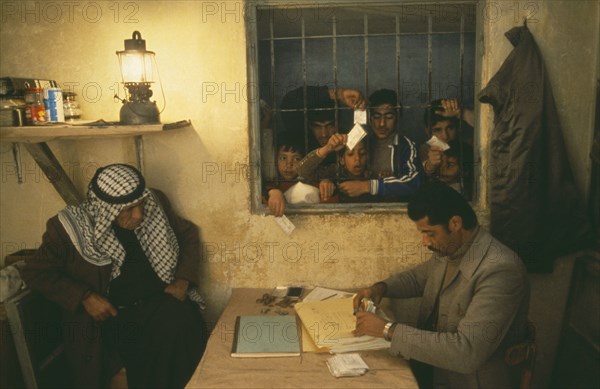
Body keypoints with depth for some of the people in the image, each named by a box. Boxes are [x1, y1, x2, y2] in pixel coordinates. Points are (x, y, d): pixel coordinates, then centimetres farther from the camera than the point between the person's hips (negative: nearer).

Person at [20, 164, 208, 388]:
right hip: (110, 314, -3)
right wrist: (85, 298, -14)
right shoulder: (69, 228, -13)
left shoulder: (155, 204, -4)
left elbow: (189, 235, 9)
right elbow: (35, 273, -3)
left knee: (185, 330, -28)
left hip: (160, 302, 3)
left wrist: (182, 281, -5)